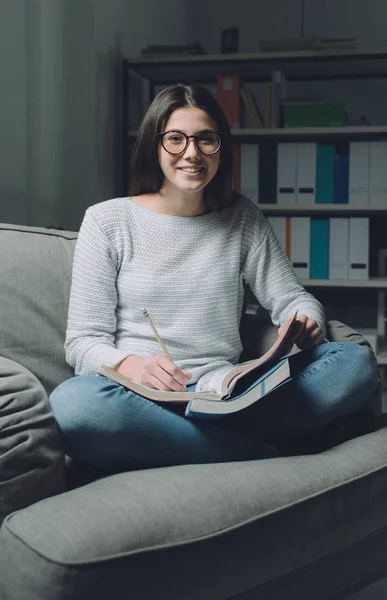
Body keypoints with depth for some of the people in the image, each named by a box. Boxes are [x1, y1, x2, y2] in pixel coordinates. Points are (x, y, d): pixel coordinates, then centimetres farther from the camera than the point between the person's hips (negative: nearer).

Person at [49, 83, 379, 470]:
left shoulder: (242, 218, 14)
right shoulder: (107, 221, 5)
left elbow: (291, 298, 15)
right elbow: (83, 340, 0)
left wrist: (307, 323, -11)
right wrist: (129, 365, -22)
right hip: (142, 401, -2)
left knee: (356, 362, -17)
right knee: (71, 402, -38)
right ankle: (253, 447, -21)